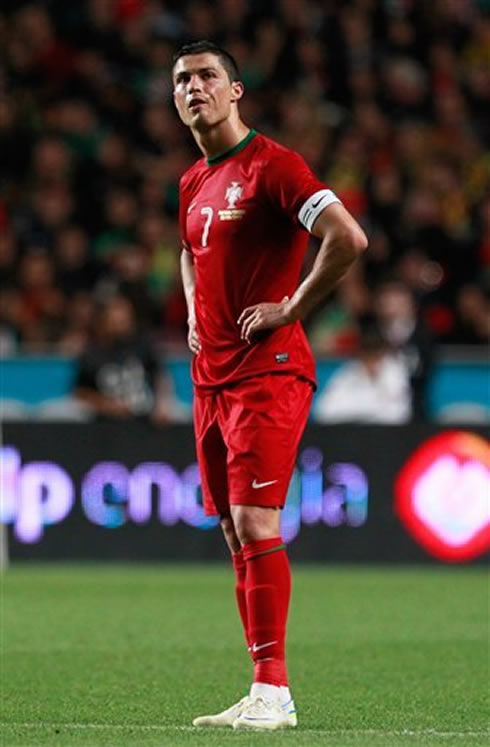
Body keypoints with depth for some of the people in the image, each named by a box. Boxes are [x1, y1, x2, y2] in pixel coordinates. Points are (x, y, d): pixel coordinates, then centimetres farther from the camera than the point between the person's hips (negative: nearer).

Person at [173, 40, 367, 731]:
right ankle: (264, 693, 9)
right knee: (235, 533, 6)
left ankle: (273, 691, -15)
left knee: (255, 524, -14)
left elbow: (348, 238, -21)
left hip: (267, 371, -8)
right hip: (211, 379, 8)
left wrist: (291, 308, -16)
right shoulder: (193, 183, 16)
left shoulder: (270, 165, -10)